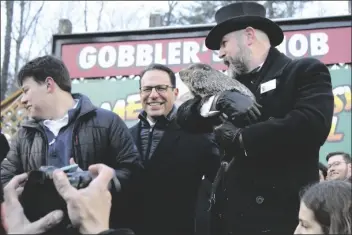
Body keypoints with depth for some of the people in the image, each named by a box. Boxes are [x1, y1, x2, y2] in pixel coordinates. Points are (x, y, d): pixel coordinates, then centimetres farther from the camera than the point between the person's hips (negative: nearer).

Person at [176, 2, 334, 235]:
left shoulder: (306, 71, -2)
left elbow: (312, 124, -19)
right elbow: (185, 115, 9)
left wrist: (240, 138, -12)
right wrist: (218, 100, -12)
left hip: (280, 214, -6)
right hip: (229, 214, 6)